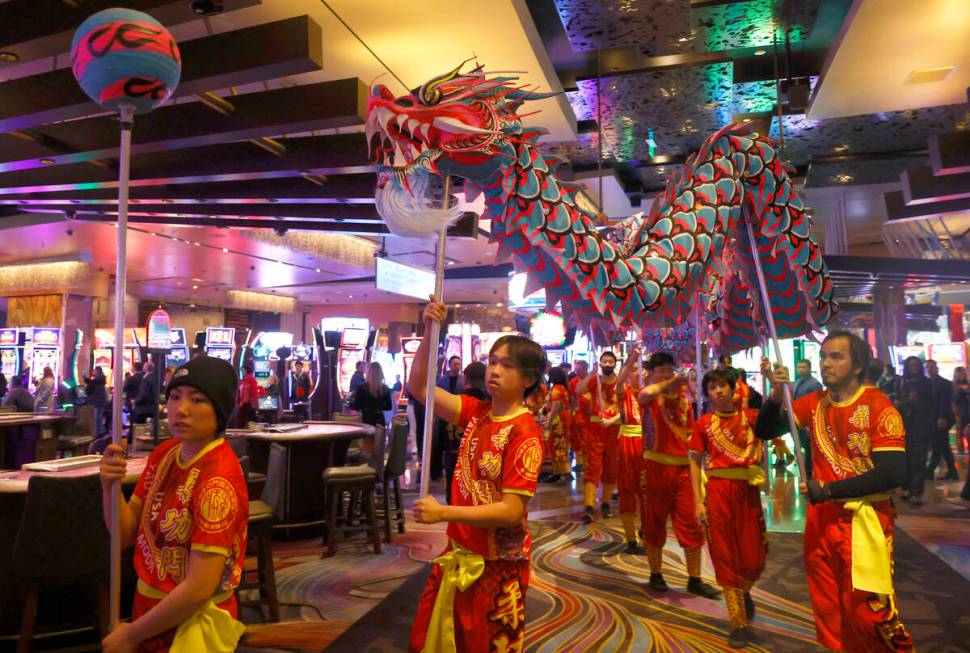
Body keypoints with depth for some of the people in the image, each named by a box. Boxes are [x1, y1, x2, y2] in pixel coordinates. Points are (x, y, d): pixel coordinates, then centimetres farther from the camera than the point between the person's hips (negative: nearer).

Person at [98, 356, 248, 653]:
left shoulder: (218, 480, -27)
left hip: (193, 626, -6)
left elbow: (199, 588, -25)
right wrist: (109, 485, -15)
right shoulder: (164, 453, -3)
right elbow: (127, 534, 2)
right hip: (152, 610, 7)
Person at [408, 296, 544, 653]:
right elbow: (419, 387, -3)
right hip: (459, 554, 7)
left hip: (496, 566, -7)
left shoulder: (525, 433, -22)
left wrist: (443, 512, -25)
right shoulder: (477, 412, -3)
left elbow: (512, 510, -25)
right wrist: (430, 332, -15)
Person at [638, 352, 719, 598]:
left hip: (683, 467, 5)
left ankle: (695, 580, 18)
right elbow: (645, 394, -32)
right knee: (654, 523, 8)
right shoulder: (650, 397, -5)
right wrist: (671, 383, -29)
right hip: (655, 467, -4)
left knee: (691, 525, 6)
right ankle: (656, 575, 24)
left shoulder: (683, 396, 11)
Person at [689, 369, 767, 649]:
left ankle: (744, 592, 41)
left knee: (754, 557, 5)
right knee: (726, 555, 6)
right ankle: (739, 622, 20)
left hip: (748, 491, 1)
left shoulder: (751, 416, 4)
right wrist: (698, 500, -4)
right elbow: (695, 462, 2)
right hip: (718, 492, -1)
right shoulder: (703, 424, 1)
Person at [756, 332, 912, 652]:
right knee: (827, 607, 16)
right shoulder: (815, 403, 3)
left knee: (867, 608, -1)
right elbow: (764, 431, 3)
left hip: (864, 519, -5)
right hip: (822, 516, 5)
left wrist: (830, 489, -17)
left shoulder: (879, 407, -13)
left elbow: (894, 473, -18)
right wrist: (776, 394, -14)